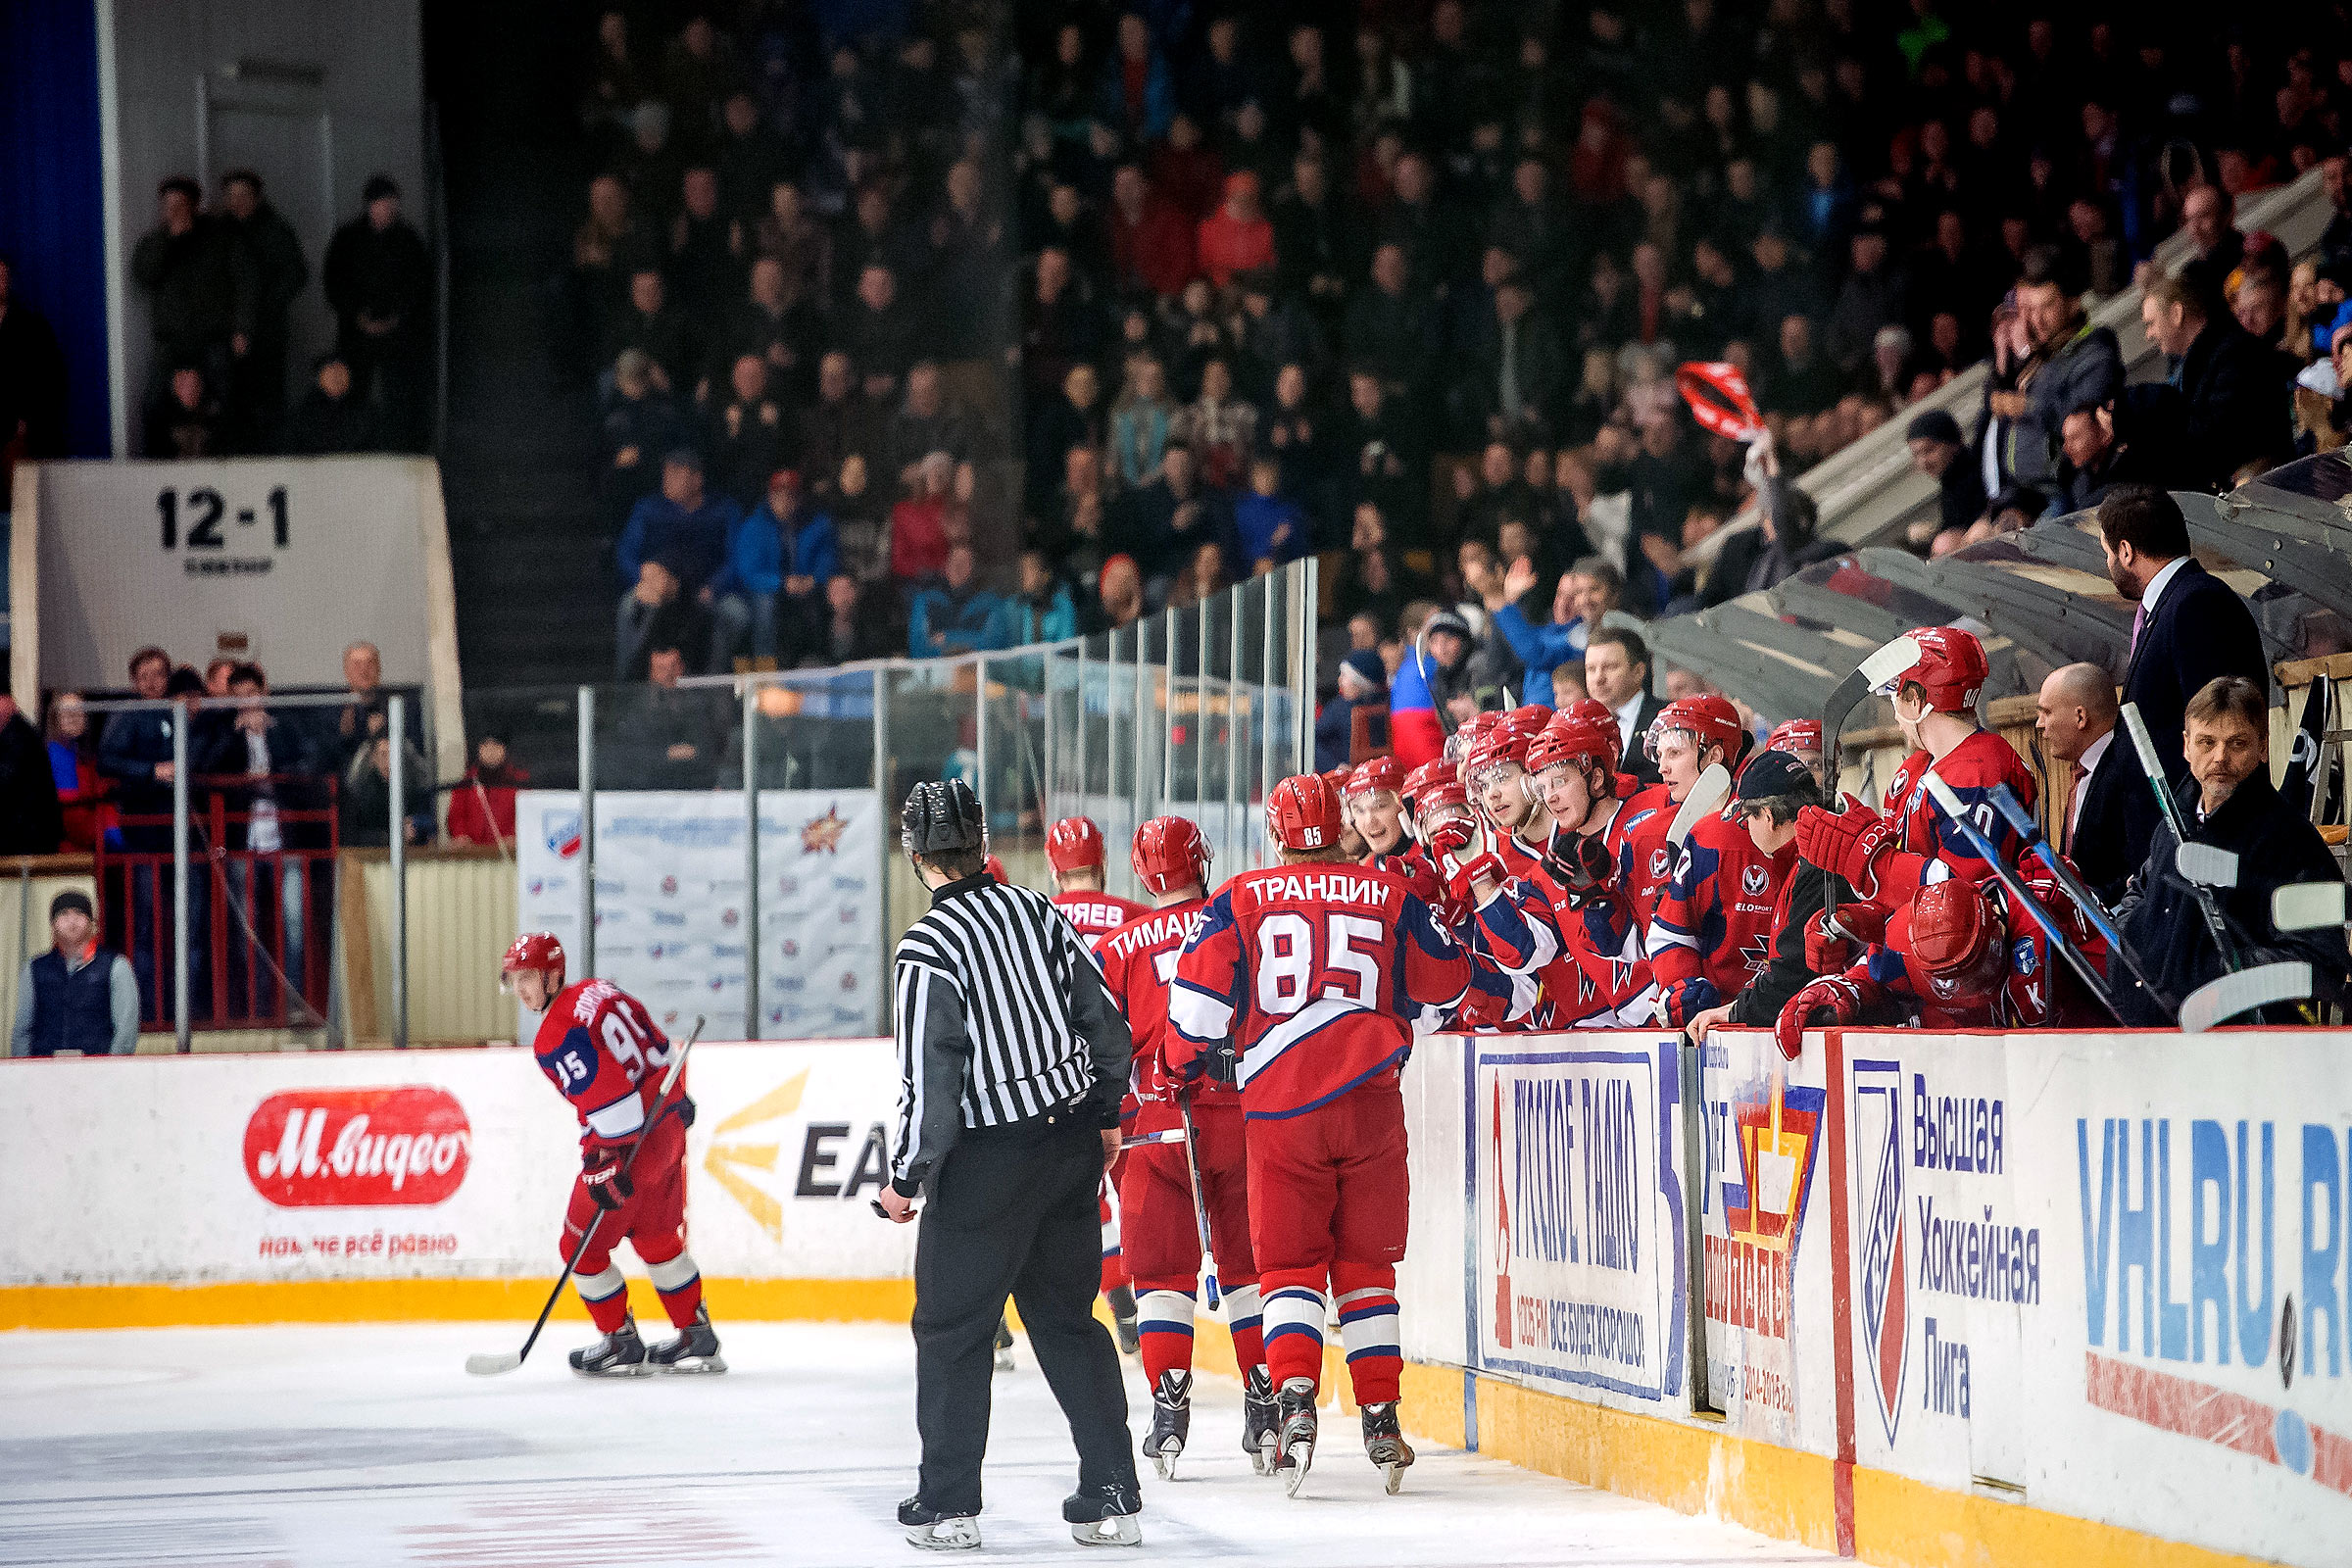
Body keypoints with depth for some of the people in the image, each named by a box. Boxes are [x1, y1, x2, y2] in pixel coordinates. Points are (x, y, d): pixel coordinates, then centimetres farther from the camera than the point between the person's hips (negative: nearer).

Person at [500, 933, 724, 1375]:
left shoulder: (557, 1036, -19)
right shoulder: (601, 992, 7)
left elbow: (607, 1096, -26)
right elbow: (660, 1049, 16)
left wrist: (610, 1167, -24)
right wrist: (677, 1098, 28)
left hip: (627, 1143, -9)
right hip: (668, 1127, 9)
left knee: (581, 1246, 4)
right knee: (656, 1238, 21)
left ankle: (622, 1344, 10)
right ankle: (696, 1337, 25)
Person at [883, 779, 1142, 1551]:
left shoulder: (926, 950, -17)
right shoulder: (1037, 912, 2)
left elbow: (930, 1080, -18)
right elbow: (1107, 1025, 7)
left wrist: (905, 1176, -6)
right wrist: (1105, 1113, 21)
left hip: (986, 1162, -6)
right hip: (1071, 1143, 6)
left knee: (952, 1327, 7)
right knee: (1067, 1318, 14)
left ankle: (948, 1503, 11)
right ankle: (1112, 1495, 10)